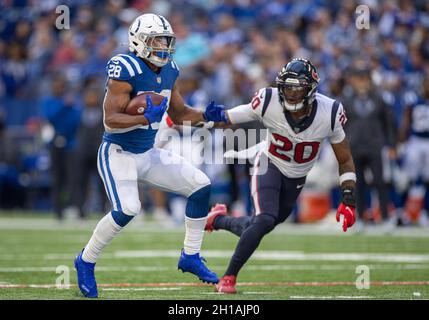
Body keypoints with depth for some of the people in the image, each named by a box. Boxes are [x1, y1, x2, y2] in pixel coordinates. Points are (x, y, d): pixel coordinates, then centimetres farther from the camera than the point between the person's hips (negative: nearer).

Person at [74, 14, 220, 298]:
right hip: (118, 154, -8)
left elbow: (179, 114, 15)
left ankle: (191, 256, 11)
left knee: (201, 186, 0)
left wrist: (203, 116, -2)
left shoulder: (169, 71, 3)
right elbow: (111, 121, -25)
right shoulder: (125, 71, -21)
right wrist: (146, 118, -37)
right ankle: (86, 261, -3)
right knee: (128, 208, -26)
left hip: (148, 154, 8)